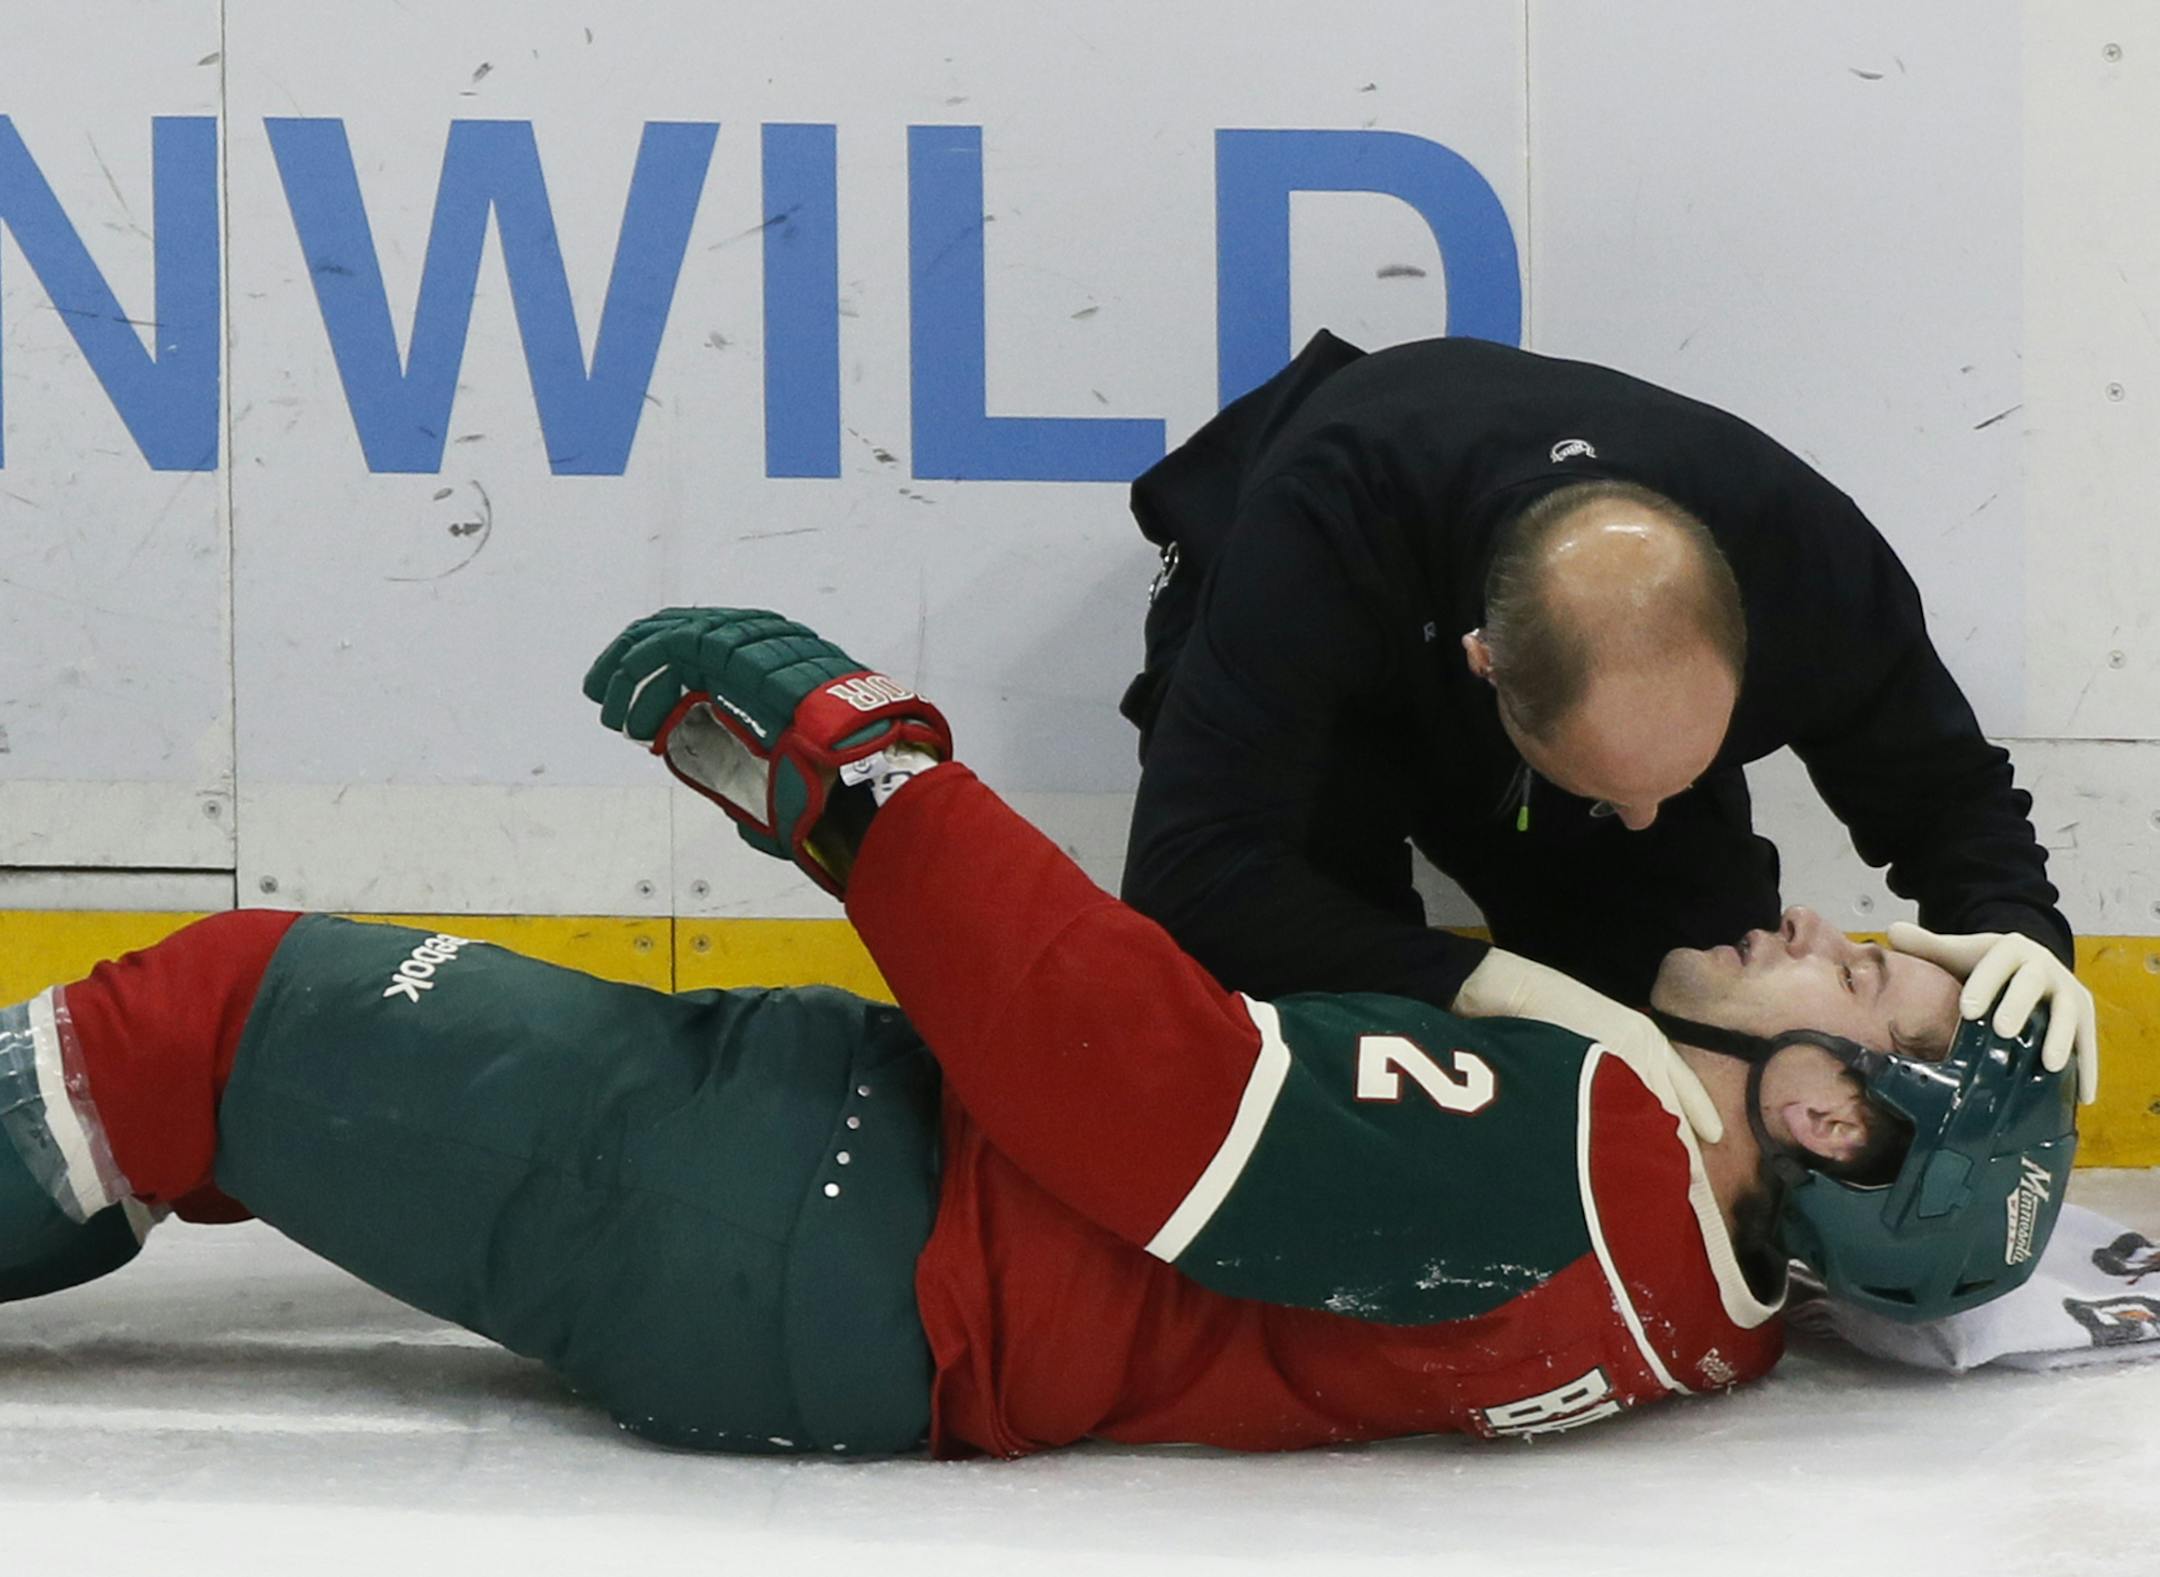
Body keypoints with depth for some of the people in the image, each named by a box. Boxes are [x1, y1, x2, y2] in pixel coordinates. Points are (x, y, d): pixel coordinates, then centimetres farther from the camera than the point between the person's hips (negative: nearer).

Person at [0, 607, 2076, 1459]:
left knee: (234, 1006, 0)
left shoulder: (1567, 1155, -24)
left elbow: (1151, 1081, -27)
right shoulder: (1701, 1292, 2)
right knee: (288, 1005, 18)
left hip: (818, 1265, -8)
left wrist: (851, 762, -22)